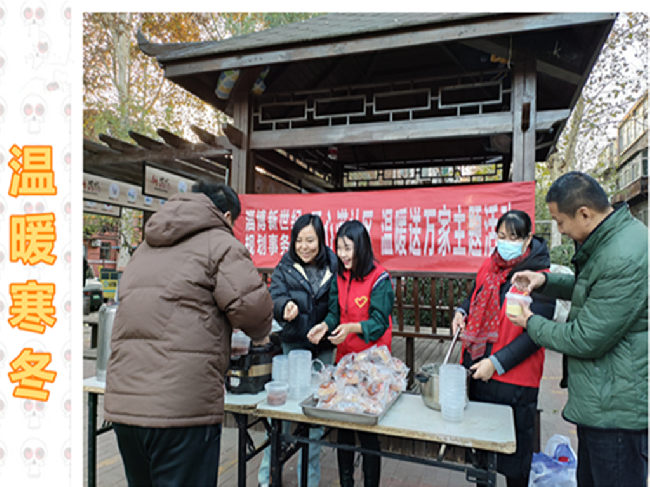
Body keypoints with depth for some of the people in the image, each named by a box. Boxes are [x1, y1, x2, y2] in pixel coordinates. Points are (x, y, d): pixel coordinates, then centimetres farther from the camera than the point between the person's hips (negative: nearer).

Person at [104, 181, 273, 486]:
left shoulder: (145, 248, 20)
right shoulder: (219, 243, -4)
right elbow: (251, 304, -17)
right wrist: (260, 336, 6)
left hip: (121, 400, 8)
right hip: (181, 406, -7)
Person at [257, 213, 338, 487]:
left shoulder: (333, 267, -3)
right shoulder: (285, 268, -1)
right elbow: (275, 298, -12)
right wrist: (286, 306, -33)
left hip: (324, 350, 1)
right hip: (293, 346, 0)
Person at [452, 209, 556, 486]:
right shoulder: (489, 267, 6)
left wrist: (497, 362, -20)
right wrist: (462, 312, 1)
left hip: (513, 378, -6)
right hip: (476, 369, 6)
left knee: (514, 450, 10)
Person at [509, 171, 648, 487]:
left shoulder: (624, 259, -30)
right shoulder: (616, 236, 4)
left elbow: (586, 340, -25)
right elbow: (591, 289, 21)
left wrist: (531, 323, -9)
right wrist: (544, 281, 6)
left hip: (616, 410, -10)